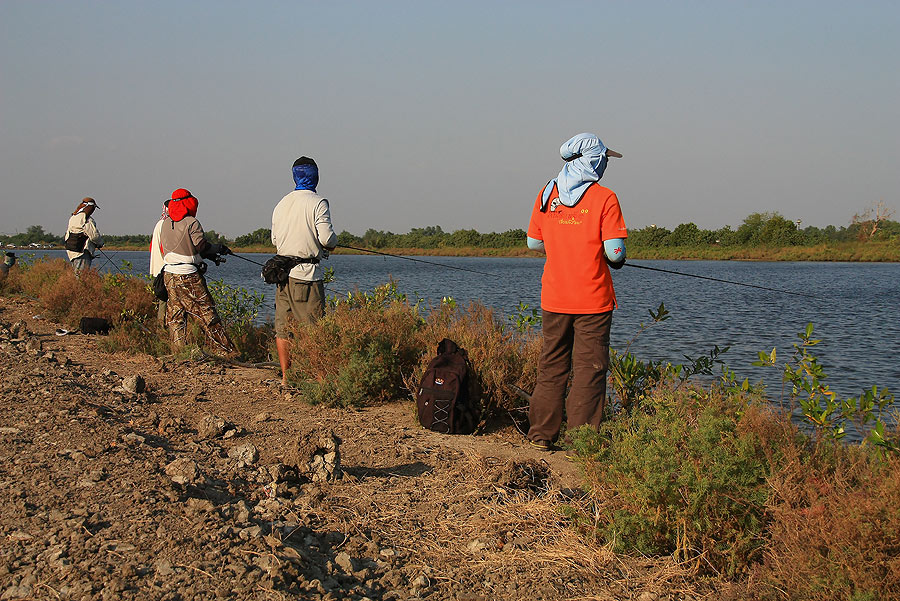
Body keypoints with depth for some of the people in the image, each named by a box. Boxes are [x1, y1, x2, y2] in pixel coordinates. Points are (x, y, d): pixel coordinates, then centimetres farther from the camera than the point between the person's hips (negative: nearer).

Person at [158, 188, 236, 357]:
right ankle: (226, 351, -3)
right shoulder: (191, 222, -11)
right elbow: (202, 246, -11)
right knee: (207, 313, -5)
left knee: (175, 316, 11)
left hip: (168, 274, 7)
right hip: (188, 276, -7)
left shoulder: (165, 223, 10)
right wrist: (219, 248, 8)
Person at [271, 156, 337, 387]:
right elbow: (326, 237, -15)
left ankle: (285, 376, 11)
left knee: (283, 327, 9)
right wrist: (332, 243, 7)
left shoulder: (281, 204, 10)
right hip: (307, 272, -6)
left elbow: (274, 240, 16)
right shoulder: (317, 203, -8)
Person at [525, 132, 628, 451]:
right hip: (593, 300, -4)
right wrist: (617, 260, 8)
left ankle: (542, 433, 16)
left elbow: (534, 243, 10)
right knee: (589, 368, 1)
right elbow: (615, 252, -14)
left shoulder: (547, 194, 4)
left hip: (554, 299, 4)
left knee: (551, 365, 13)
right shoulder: (604, 198, -10)